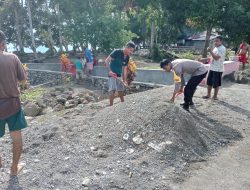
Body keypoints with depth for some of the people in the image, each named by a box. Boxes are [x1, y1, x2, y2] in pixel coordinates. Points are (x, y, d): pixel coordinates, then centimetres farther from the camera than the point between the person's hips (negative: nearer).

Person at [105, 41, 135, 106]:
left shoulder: (127, 57, 5)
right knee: (112, 90, -13)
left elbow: (124, 68, 11)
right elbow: (106, 61, -17)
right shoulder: (117, 52, -16)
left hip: (119, 76, 7)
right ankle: (111, 105, -5)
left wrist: (125, 80, 7)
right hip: (112, 75, -7)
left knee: (121, 91, 14)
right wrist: (110, 71, -29)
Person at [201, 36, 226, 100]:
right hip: (212, 68, 9)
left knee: (216, 83, 1)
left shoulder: (222, 48, -15)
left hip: (218, 69, -8)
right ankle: (208, 94, 26)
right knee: (209, 81, 13)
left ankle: (215, 96, 15)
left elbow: (216, 58, -24)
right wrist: (205, 59, 17)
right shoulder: (215, 48, 14)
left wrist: (210, 51, -25)